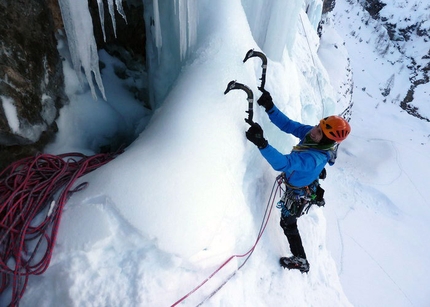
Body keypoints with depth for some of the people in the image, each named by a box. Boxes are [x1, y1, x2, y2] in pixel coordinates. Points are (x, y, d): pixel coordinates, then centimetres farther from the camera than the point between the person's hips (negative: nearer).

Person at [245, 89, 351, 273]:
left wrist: (261, 143, -66)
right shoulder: (311, 134, -22)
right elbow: (288, 125, -17)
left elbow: (282, 163, -56)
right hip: (306, 184, 8)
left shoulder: (314, 158, -45)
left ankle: (300, 261, 32)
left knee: (288, 224, 13)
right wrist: (270, 108, -30)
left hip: (298, 194, -8)